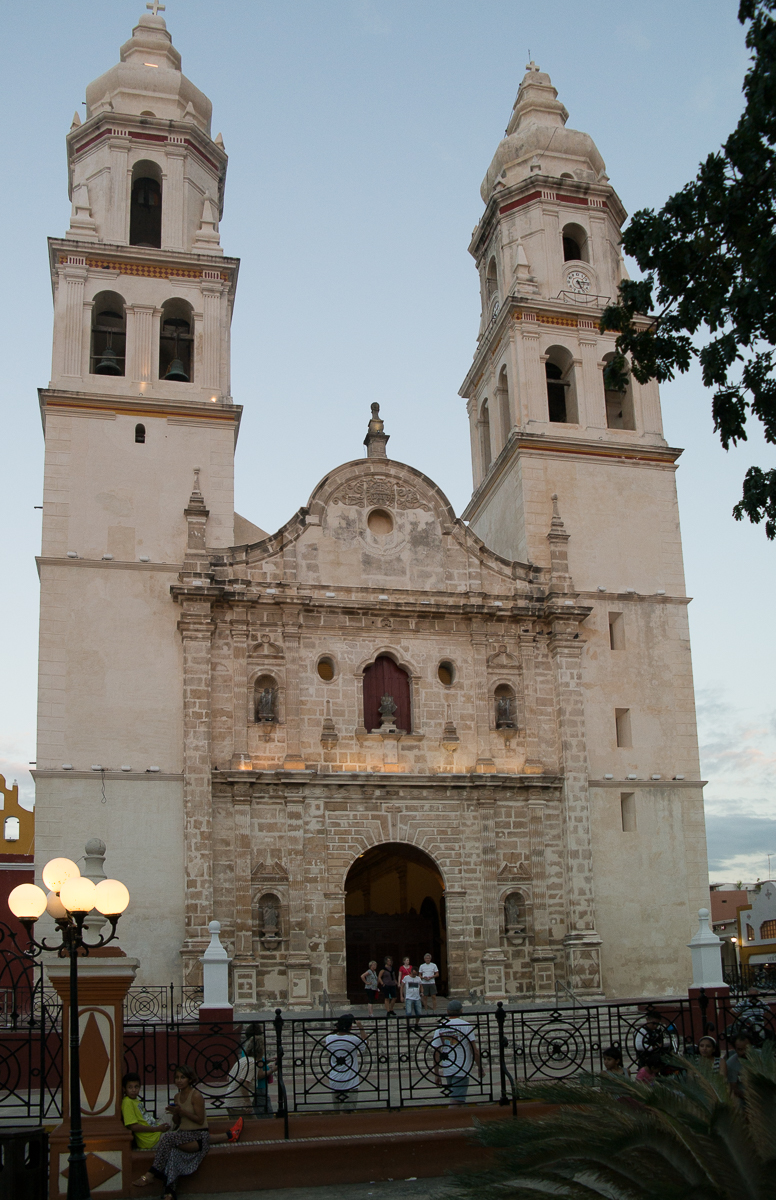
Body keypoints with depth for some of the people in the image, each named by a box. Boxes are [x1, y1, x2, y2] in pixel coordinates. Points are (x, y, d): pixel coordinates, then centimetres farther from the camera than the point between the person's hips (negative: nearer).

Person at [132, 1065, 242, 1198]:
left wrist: (182, 1111, -20)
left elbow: (200, 1120, -15)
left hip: (198, 1134, -7)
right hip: (183, 1134, 7)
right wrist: (175, 1113, -7)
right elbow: (177, 1122, 16)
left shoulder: (196, 1096, -10)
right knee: (172, 1151, -25)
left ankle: (152, 1174, -18)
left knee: (168, 1138, -27)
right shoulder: (177, 1096, 13)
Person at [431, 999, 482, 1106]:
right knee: (456, 1101, -8)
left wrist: (437, 1074, 9)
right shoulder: (466, 1026, -6)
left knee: (455, 1098, 21)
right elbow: (474, 1050, -8)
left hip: (446, 1070, 5)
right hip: (462, 1070, -5)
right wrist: (480, 1068, 2)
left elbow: (436, 1053, 3)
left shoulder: (440, 1028, 4)